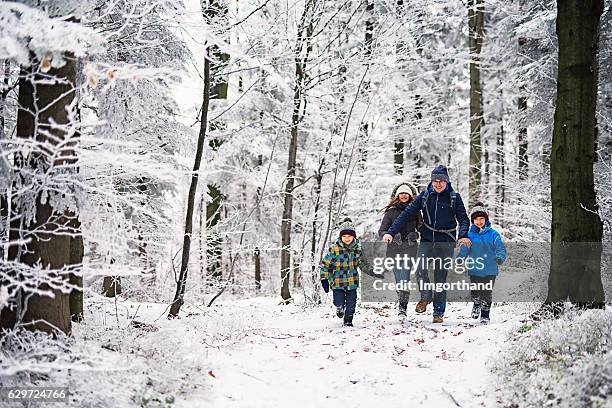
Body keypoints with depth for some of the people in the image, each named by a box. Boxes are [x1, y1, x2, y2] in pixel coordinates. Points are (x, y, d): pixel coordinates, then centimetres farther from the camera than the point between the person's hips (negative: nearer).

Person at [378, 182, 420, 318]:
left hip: (409, 249, -1)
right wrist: (392, 235, -15)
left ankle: (402, 306, -16)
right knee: (398, 279, 2)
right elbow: (381, 232, 5)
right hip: (394, 249, 1)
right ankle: (401, 301, 24)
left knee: (405, 278, -16)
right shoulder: (391, 212, 7)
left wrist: (415, 235, -5)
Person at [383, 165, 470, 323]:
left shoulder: (454, 197, 0)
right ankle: (425, 297, 10)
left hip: (446, 242, -1)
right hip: (427, 240, 1)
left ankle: (439, 312, 13)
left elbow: (463, 218, -1)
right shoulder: (425, 195, 3)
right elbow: (407, 213, 0)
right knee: (420, 270, -17)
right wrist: (391, 232, -9)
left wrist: (463, 235, -22)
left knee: (441, 277, 2)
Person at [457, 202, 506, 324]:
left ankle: (485, 314, 21)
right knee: (475, 292, 6)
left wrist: (500, 257, -24)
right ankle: (476, 305, 39)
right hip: (474, 269, 1)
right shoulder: (470, 235, 3)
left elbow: (500, 247, -5)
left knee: (487, 293, 3)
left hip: (490, 270, -1)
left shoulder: (493, 234, 0)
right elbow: (464, 250, 1)